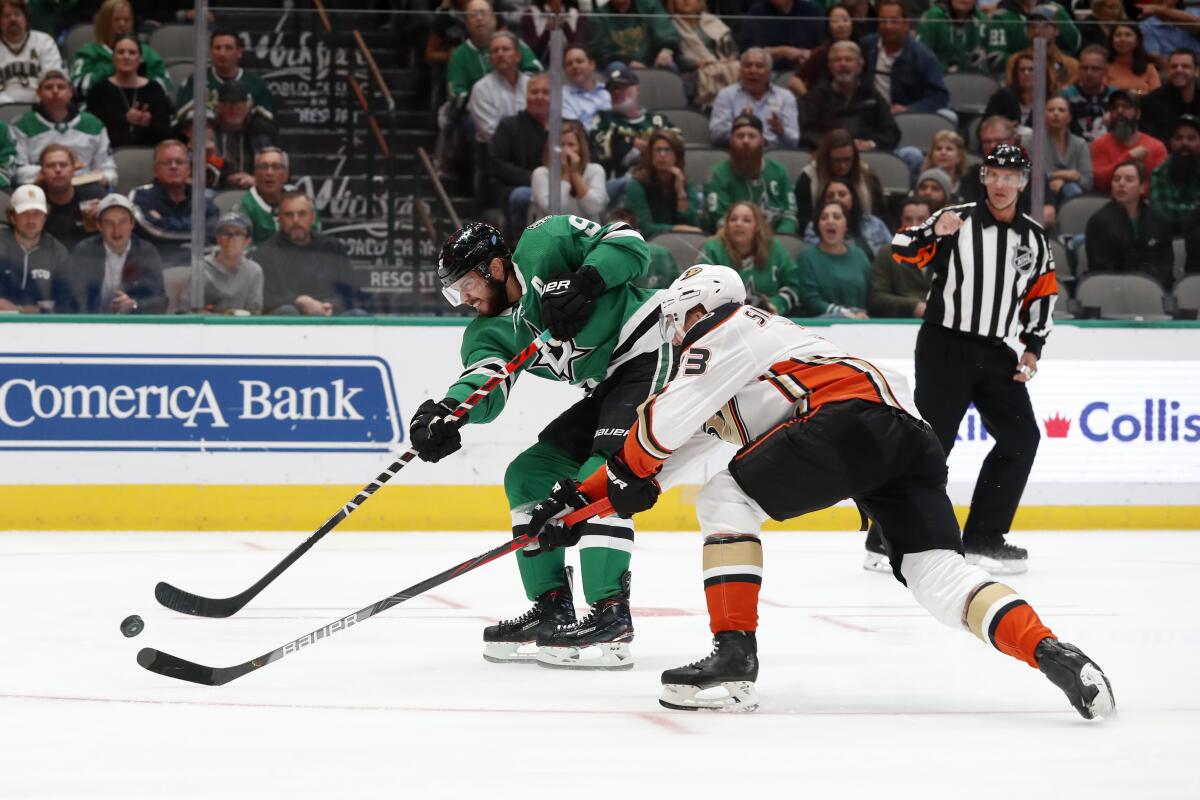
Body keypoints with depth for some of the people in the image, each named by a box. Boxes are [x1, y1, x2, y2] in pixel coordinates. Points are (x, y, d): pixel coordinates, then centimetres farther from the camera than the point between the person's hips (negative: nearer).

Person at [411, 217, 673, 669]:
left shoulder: (545, 244, -10)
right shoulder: (488, 331, 6)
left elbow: (628, 244, -14)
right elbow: (484, 386, -12)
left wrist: (582, 282, -27)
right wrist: (447, 411, -33)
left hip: (650, 354, -9)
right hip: (608, 387, 9)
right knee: (527, 476, 7)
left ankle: (610, 616, -25)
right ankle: (552, 610, 9)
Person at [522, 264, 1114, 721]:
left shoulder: (726, 329, 10)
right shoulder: (723, 375, 38)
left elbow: (662, 429, 1)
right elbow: (671, 451, 39)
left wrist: (622, 473, 20)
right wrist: (583, 498, 36)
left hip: (855, 415, -9)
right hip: (910, 436, 9)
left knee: (725, 499, -1)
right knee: (936, 571, -3)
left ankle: (734, 655, -10)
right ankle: (1049, 652, -23)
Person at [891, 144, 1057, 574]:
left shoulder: (1034, 238, 8)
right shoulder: (956, 220, -7)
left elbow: (1042, 295, 16)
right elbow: (902, 252, -14)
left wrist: (1032, 348, 8)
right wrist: (932, 233, -33)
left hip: (995, 354, 6)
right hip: (945, 345, -6)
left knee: (1021, 438, 4)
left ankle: (983, 538, 13)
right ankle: (887, 538, -6)